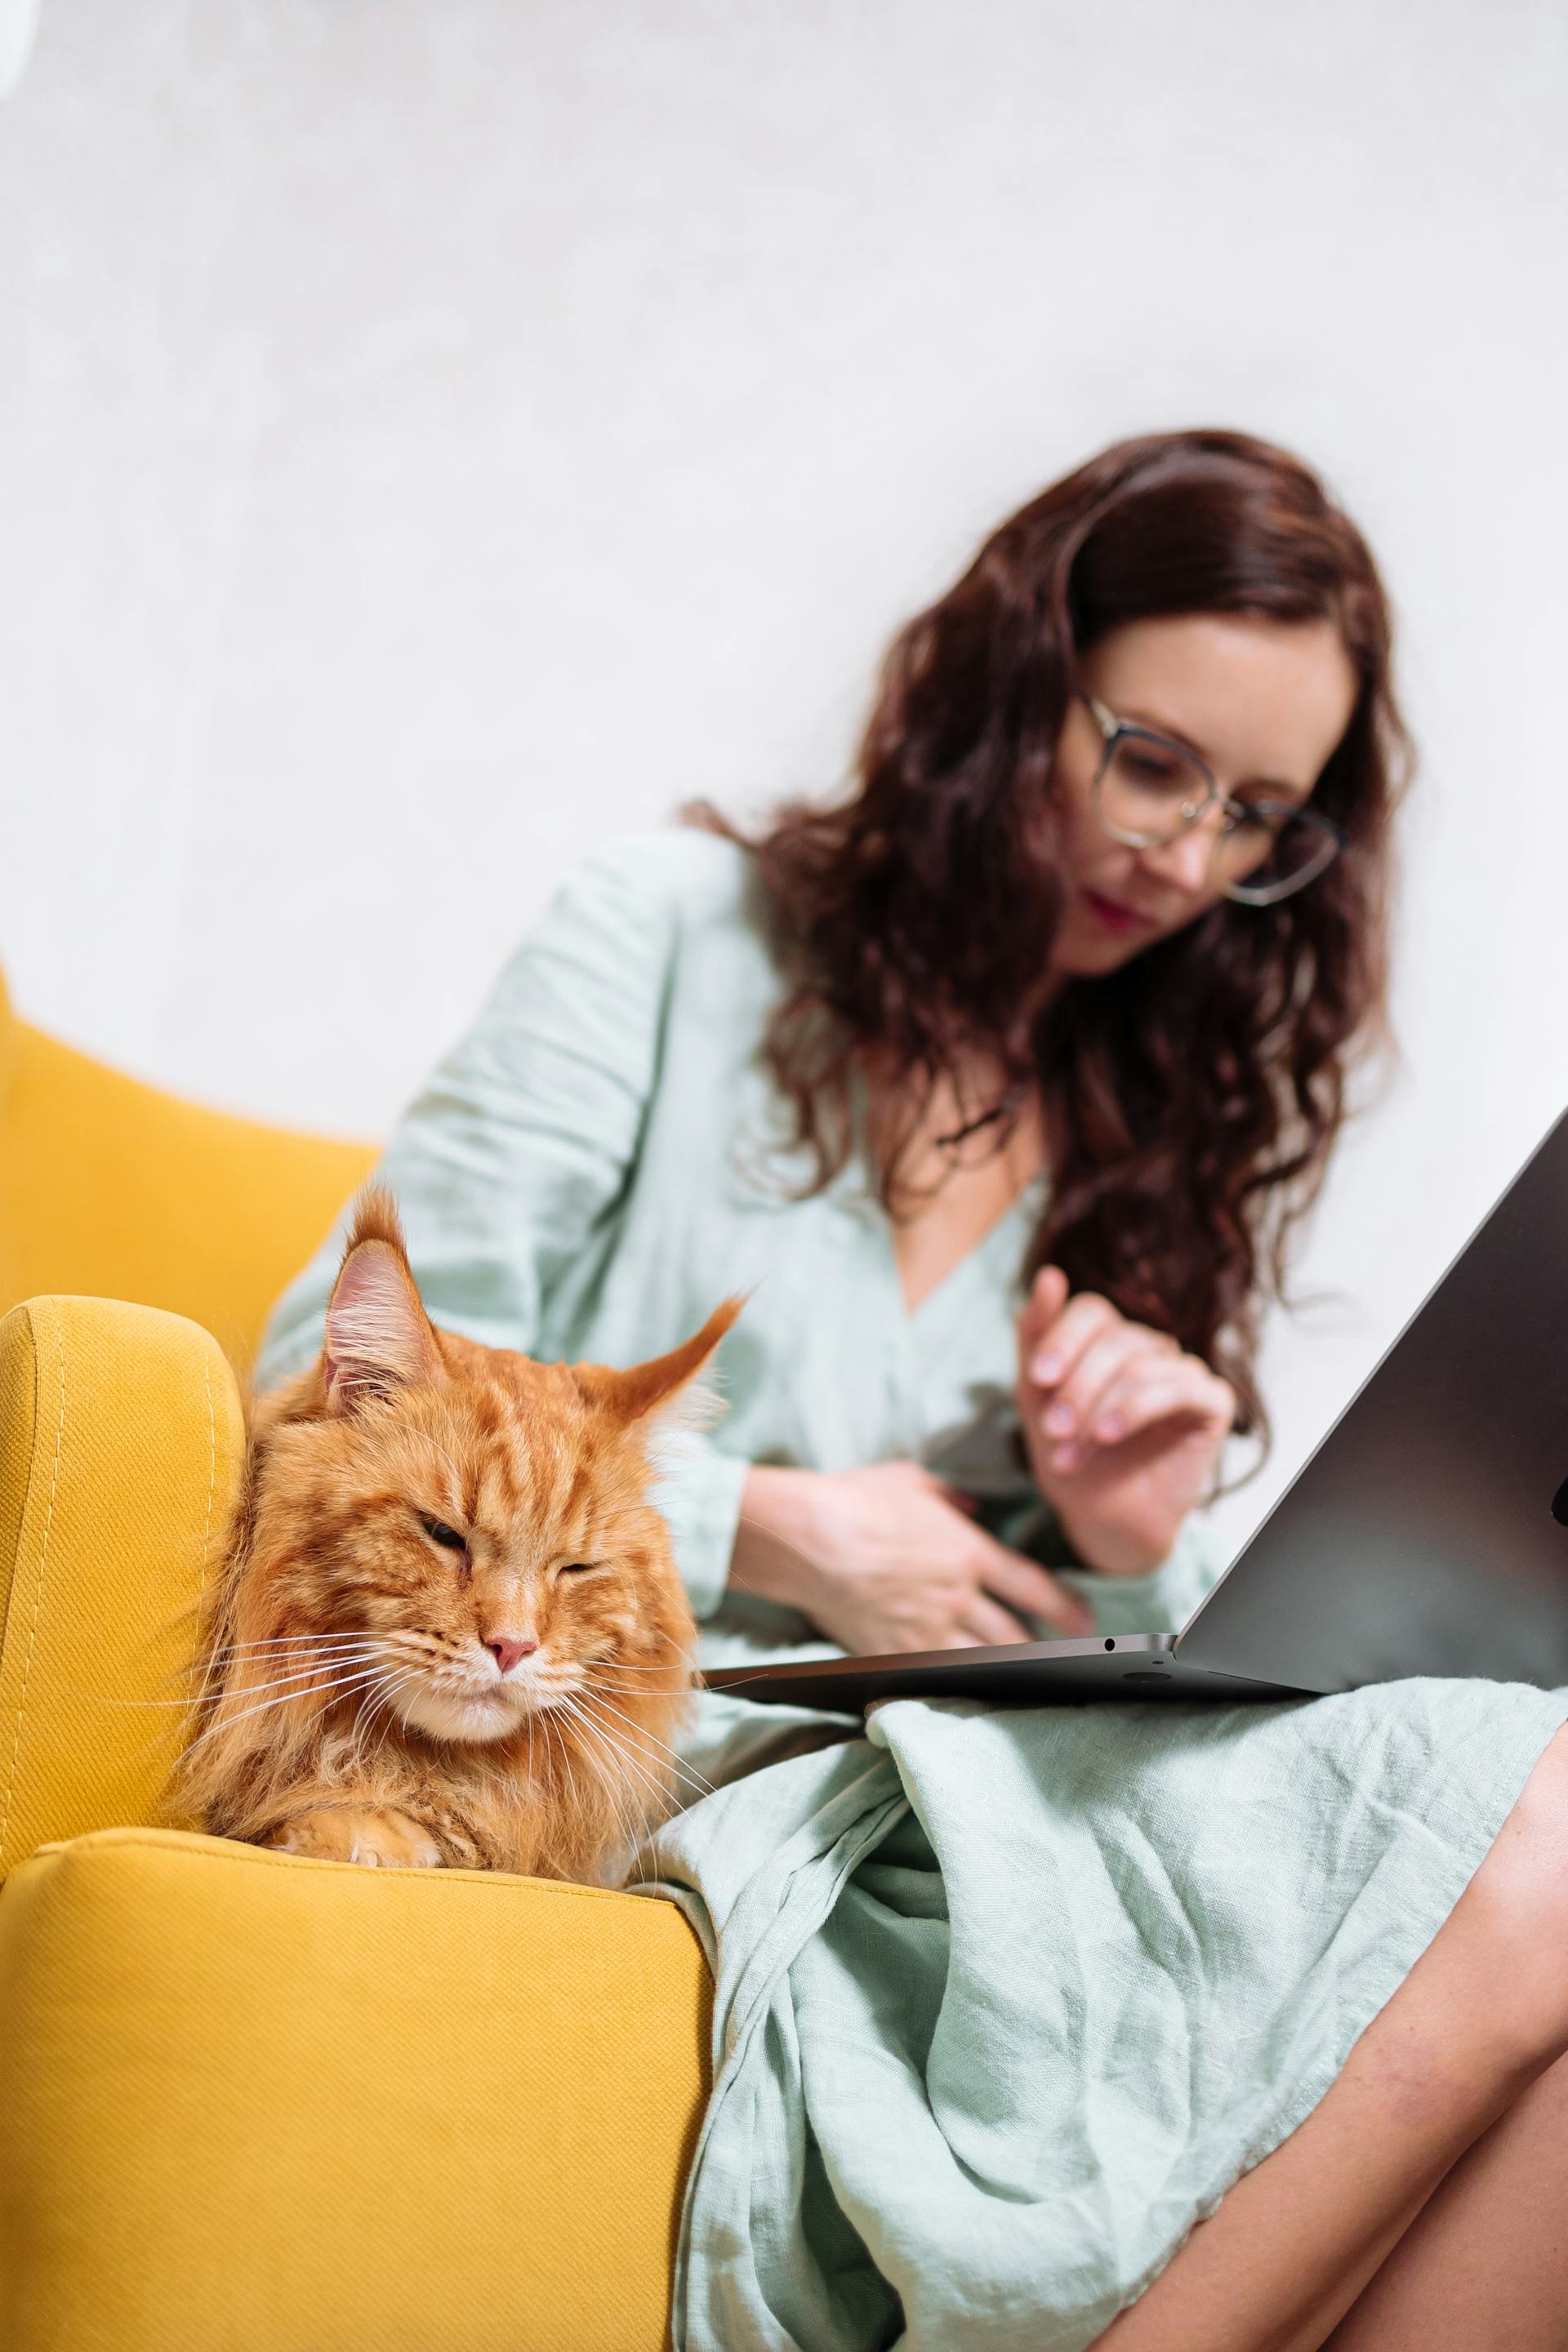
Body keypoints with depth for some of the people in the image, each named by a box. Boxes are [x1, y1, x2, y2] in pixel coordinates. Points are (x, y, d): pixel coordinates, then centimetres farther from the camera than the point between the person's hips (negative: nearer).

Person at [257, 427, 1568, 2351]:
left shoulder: (1167, 1143, 20)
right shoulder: (686, 931, 6)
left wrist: (1137, 1551, -4)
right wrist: (776, 1529, -7)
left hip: (974, 1802, 5)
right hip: (653, 1747, -5)